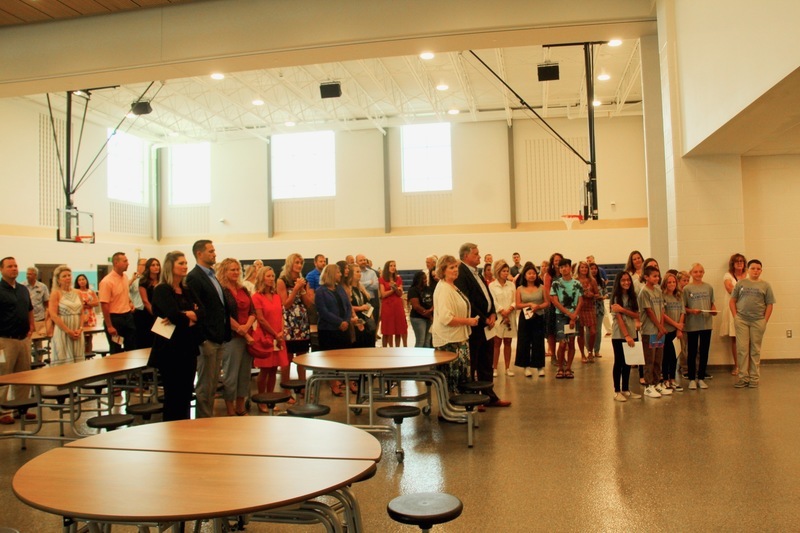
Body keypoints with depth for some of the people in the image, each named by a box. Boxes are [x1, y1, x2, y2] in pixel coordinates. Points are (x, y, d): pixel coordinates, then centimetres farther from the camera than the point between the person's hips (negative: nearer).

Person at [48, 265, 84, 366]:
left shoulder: (77, 293, 11)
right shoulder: (56, 293, -3)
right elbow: (53, 315, -11)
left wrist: (80, 329, -5)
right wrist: (68, 331, -15)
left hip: (77, 332, 5)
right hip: (63, 332, -5)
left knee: (78, 361, 6)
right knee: (64, 363, -2)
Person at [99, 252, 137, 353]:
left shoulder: (125, 277, 6)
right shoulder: (107, 281, -18)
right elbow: (104, 305, -19)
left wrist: (130, 303, 5)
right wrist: (109, 326, -19)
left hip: (128, 316, 7)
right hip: (115, 318, -7)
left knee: (131, 348, 13)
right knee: (116, 352, 5)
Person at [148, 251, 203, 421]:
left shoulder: (187, 290, 12)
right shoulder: (162, 290, -10)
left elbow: (201, 311, -1)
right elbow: (175, 315, -23)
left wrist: (186, 316, -19)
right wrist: (190, 318, -5)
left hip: (189, 348, 7)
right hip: (171, 349, -7)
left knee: (186, 394, 13)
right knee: (174, 395, 2)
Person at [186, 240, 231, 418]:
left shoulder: (212, 276, 15)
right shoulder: (194, 277, -12)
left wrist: (225, 334, 12)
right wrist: (202, 338, -19)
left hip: (219, 339, 9)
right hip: (207, 340, -9)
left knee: (213, 385, 15)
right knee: (205, 386, 1)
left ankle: (209, 418, 25)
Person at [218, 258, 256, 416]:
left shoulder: (243, 289, 14)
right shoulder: (221, 290, -6)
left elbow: (252, 312, 9)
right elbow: (226, 316, -13)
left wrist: (246, 327, -10)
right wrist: (244, 334, -12)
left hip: (248, 336, 7)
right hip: (231, 337, -6)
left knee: (245, 373, 10)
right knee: (231, 375, 0)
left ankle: (241, 408, 22)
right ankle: (230, 412, 10)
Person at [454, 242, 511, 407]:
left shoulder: (476, 273, 15)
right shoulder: (461, 273, -16)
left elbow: (487, 294, 17)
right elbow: (467, 302, -22)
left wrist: (492, 314, 1)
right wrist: (483, 319, -16)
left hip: (486, 325, 9)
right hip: (473, 327, -9)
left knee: (486, 364, 17)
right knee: (471, 365, 2)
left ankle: (490, 396, 28)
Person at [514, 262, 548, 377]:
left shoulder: (541, 287, 3)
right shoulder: (520, 289, 3)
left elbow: (547, 303, 1)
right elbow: (517, 305, -3)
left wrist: (538, 306, -17)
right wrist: (529, 304, -16)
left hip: (539, 318, 0)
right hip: (525, 318, 0)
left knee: (538, 342, 1)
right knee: (525, 342, 2)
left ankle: (540, 366, 9)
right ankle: (527, 366, 12)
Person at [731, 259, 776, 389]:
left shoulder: (765, 285, 4)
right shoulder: (741, 283, 6)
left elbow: (769, 305, 3)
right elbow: (732, 301, 7)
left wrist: (765, 321, -4)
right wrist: (735, 316, -2)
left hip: (758, 321, 0)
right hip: (742, 321, 0)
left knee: (755, 350, 8)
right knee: (742, 349, 1)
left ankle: (754, 378, 16)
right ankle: (743, 377, 8)